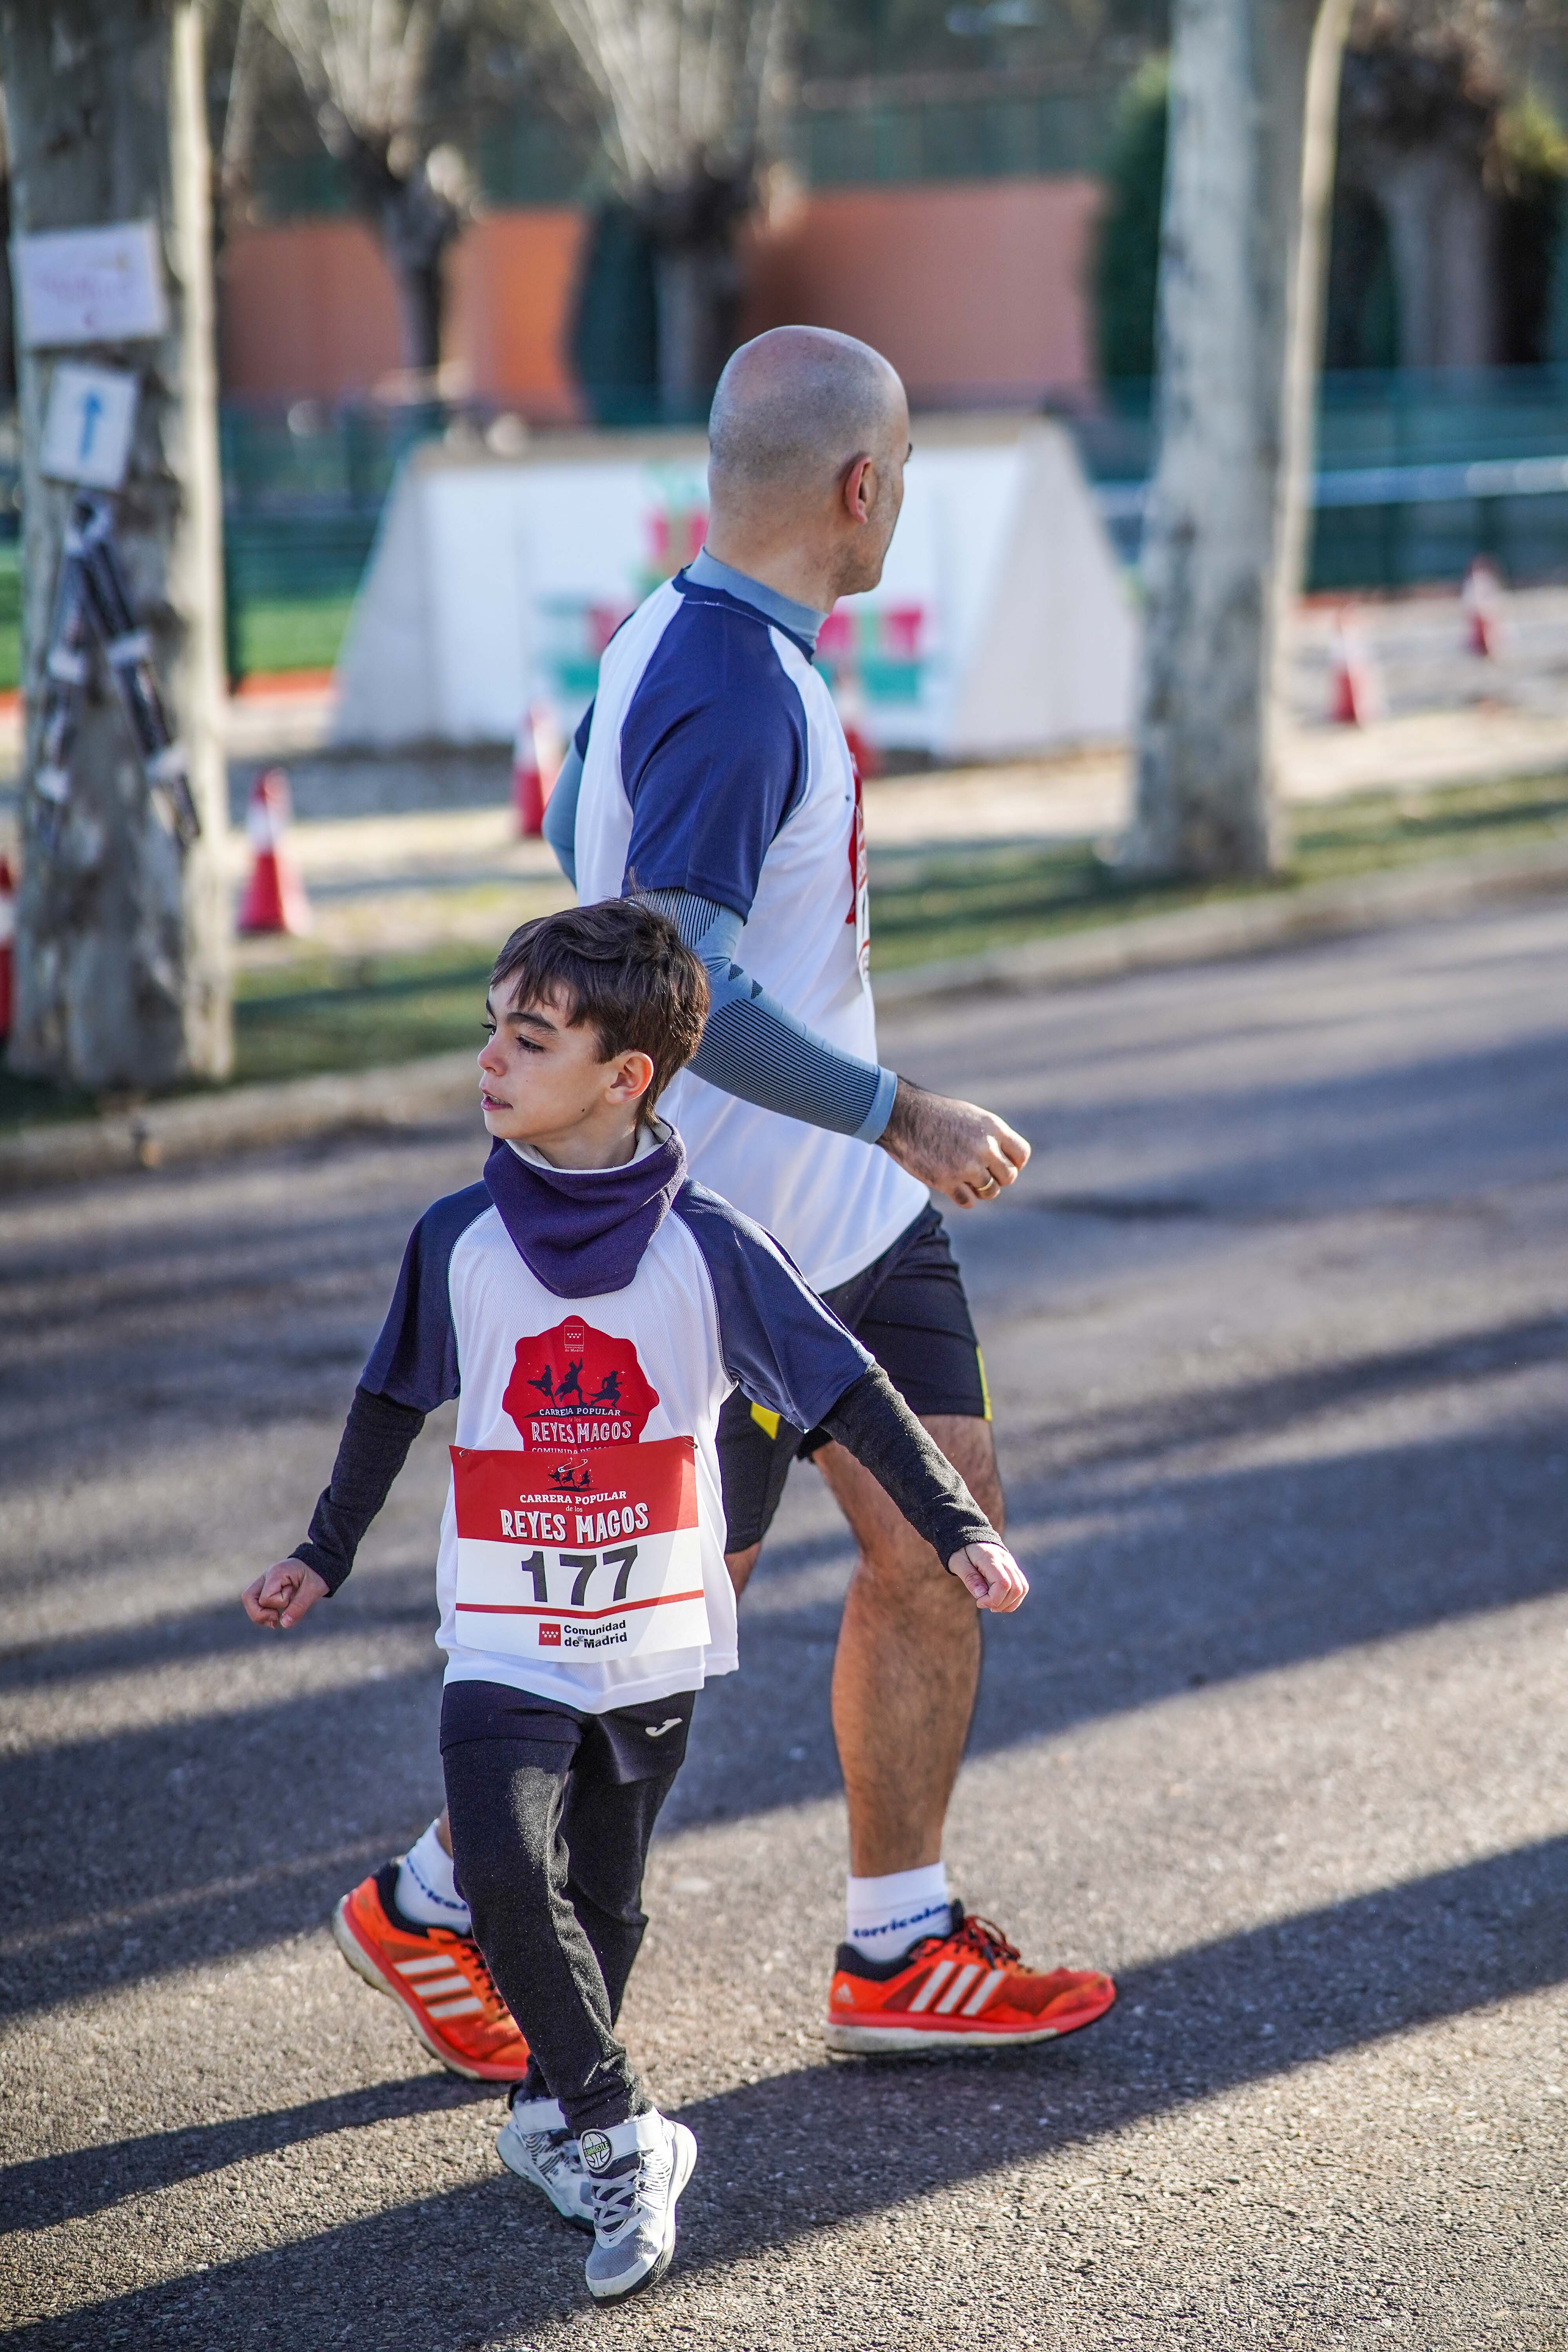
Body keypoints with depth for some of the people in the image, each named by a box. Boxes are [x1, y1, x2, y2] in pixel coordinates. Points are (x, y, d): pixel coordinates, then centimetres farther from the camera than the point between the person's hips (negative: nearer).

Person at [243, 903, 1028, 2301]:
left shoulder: (708, 1247, -9)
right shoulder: (458, 1241, -4)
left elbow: (847, 1393, -6)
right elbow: (392, 1406, 12)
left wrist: (956, 1529, -13)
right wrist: (326, 1557, 19)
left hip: (655, 1637, 0)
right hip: (505, 1645, 0)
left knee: (604, 1897, 10)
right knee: (506, 1879, -18)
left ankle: (555, 2112, 32)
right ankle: (619, 2135, -7)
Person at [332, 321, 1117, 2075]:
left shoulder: (688, 645, 7)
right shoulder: (731, 693, -25)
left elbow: (578, 840, 19)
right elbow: (680, 981, -30)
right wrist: (898, 1117, -25)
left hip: (848, 1207, 10)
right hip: (730, 1235, -10)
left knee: (941, 1540, 10)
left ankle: (898, 1949, 20)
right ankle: (428, 1904, 22)